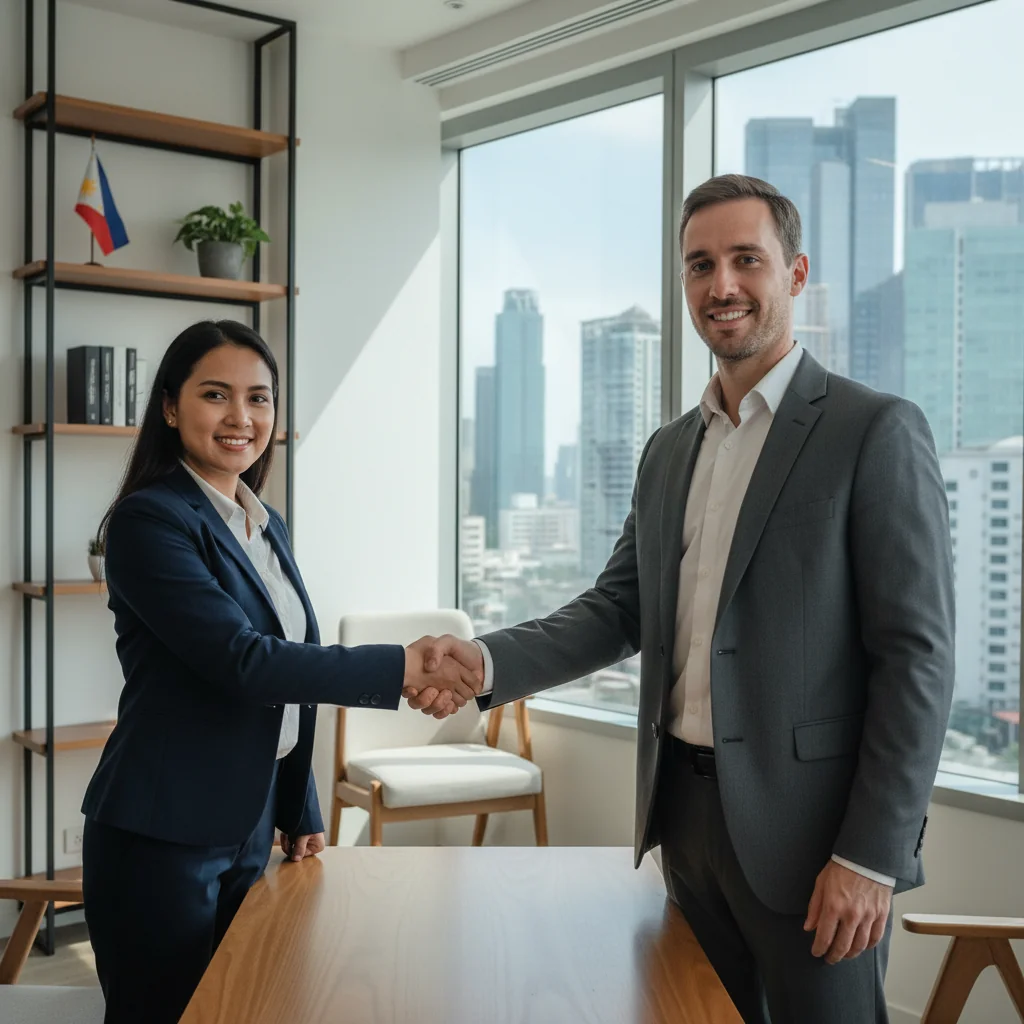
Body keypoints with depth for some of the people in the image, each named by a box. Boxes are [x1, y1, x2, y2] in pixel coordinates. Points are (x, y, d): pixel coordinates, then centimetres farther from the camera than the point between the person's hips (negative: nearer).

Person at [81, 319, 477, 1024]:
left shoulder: (269, 527, 10)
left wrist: (301, 815, 15)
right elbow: (241, 660, -24)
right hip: (161, 838, -7)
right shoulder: (149, 520, -14)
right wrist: (400, 668, -27)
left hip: (250, 828, 7)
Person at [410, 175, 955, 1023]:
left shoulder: (875, 432, -9)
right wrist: (487, 660, -8)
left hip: (805, 826, -6)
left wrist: (871, 856, -16)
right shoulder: (669, 451, 11)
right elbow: (618, 610, 9)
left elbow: (917, 656, -13)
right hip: (686, 812, 6)